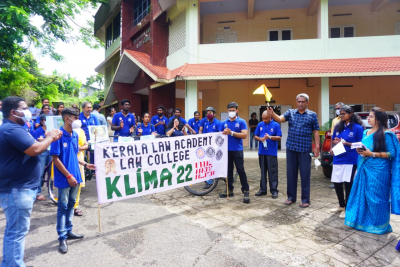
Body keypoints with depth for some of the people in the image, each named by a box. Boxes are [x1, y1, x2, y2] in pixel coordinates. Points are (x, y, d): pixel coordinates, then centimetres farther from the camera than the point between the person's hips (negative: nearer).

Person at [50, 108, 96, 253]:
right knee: (63, 207, 5)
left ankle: (68, 231, 31)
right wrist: (68, 176, -16)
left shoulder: (75, 135, 6)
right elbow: (55, 158, -16)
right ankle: (62, 237, 17)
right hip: (64, 178, -7)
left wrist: (85, 164, 6)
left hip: (75, 176, 7)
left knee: (71, 204, 16)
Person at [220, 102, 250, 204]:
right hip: (227, 150, 4)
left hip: (237, 150, -4)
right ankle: (229, 189, 23)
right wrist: (224, 133, -5)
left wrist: (231, 133, -19)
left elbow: (244, 135, -13)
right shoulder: (224, 123, 11)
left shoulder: (241, 122, -2)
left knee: (241, 170, -5)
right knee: (228, 170, 11)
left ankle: (246, 191, 4)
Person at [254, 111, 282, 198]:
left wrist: (270, 137, -19)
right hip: (262, 152, 4)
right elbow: (255, 136, 11)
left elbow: (279, 138, -4)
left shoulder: (276, 125, -2)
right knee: (263, 171, 11)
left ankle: (274, 190, 10)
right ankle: (263, 189, 21)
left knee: (272, 172, -1)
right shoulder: (260, 125, 8)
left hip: (272, 152, -4)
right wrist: (260, 139, -10)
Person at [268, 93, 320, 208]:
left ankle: (305, 199, 17)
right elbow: (279, 119, -10)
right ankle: (291, 197, 23)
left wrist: (317, 147, -4)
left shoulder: (312, 115, 3)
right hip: (291, 148, 2)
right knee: (291, 173, 10)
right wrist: (272, 113, -30)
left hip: (305, 149, -2)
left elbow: (316, 132, 3)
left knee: (305, 174, 4)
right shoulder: (290, 112, 7)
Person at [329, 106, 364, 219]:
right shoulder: (338, 127, 9)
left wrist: (347, 143, -17)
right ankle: (341, 205, 29)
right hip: (338, 159, 5)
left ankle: (347, 208, 18)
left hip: (351, 160, -5)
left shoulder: (358, 128, -6)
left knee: (348, 184, 2)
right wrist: (336, 142, -6)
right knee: (337, 183, 9)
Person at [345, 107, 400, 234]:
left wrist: (372, 154, -19)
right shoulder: (366, 132, 11)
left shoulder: (386, 134, -9)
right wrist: (360, 151, -1)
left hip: (378, 171, -7)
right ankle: (363, 221, 25)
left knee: (376, 197, 2)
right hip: (364, 169, 7)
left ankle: (379, 225, 18)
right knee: (362, 195, 11)